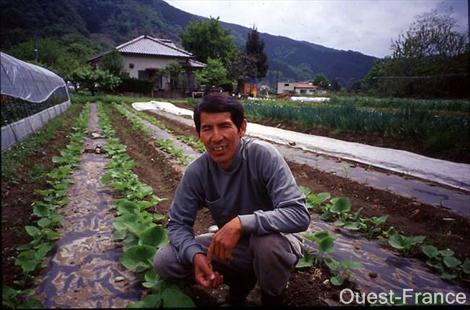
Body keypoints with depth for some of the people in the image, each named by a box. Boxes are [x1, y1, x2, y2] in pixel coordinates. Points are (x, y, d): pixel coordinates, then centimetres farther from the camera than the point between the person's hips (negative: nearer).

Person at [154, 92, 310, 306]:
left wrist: (241, 223, -42)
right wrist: (195, 255, -29)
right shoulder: (196, 172, -15)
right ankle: (241, 279, 10)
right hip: (232, 245, 4)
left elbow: (299, 215, -31)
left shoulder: (263, 156, -26)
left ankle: (273, 296, -2)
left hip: (273, 240, -3)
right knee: (163, 261, -11)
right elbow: (178, 223, -8)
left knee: (267, 242, -39)